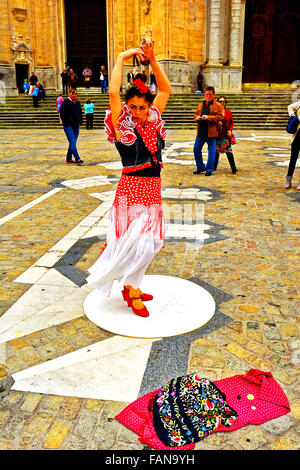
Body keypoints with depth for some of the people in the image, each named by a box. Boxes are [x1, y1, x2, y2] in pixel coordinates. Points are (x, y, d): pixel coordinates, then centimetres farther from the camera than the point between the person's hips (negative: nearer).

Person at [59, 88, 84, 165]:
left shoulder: (77, 103, 14)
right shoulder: (65, 102, -6)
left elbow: (80, 113, 24)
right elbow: (62, 114, -8)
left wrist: (80, 122, 12)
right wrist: (66, 123, -11)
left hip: (76, 126, 7)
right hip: (68, 126, -7)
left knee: (73, 143, 9)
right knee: (72, 142, -13)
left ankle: (69, 159, 18)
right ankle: (77, 159, -20)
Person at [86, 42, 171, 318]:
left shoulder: (153, 121, 10)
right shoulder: (122, 125, -5)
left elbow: (165, 90, 15)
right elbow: (113, 92, -19)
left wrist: (152, 60, 7)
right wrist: (122, 58, -9)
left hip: (153, 188, 6)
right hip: (131, 188, -6)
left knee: (149, 242, 10)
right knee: (137, 242, -8)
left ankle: (131, 286, 25)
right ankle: (132, 291, 10)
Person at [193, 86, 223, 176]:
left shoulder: (218, 106, 0)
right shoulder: (200, 105, 18)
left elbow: (220, 117, -10)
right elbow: (196, 114, 22)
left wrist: (208, 117, -21)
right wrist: (196, 117, -3)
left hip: (211, 133, -5)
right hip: (200, 132, 5)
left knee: (211, 151, 0)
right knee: (196, 149, 7)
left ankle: (209, 169, 10)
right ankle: (200, 167, 21)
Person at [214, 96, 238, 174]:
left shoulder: (228, 112, 5)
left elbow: (231, 123, 12)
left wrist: (230, 130, -4)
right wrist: (217, 123, -15)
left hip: (226, 135, 0)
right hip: (217, 134, 0)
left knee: (229, 151, -7)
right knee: (216, 151, 6)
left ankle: (233, 169, -3)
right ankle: (214, 167, 24)